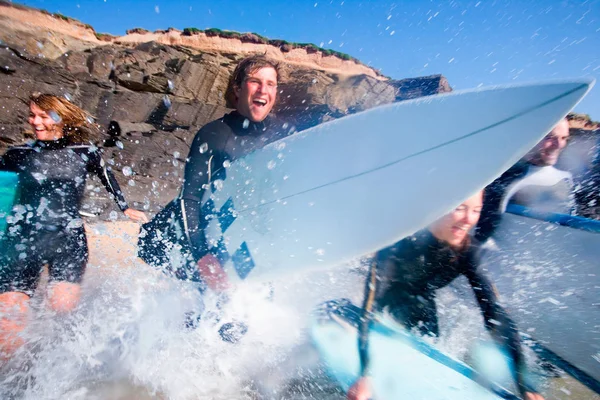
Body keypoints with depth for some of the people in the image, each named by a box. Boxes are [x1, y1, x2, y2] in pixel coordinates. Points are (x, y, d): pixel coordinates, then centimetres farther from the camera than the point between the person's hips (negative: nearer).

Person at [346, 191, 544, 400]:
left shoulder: (467, 250, -26)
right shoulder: (401, 242, -41)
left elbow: (494, 312, -22)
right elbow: (370, 304, -43)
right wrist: (364, 375, -47)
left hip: (419, 301, 4)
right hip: (386, 296, -3)